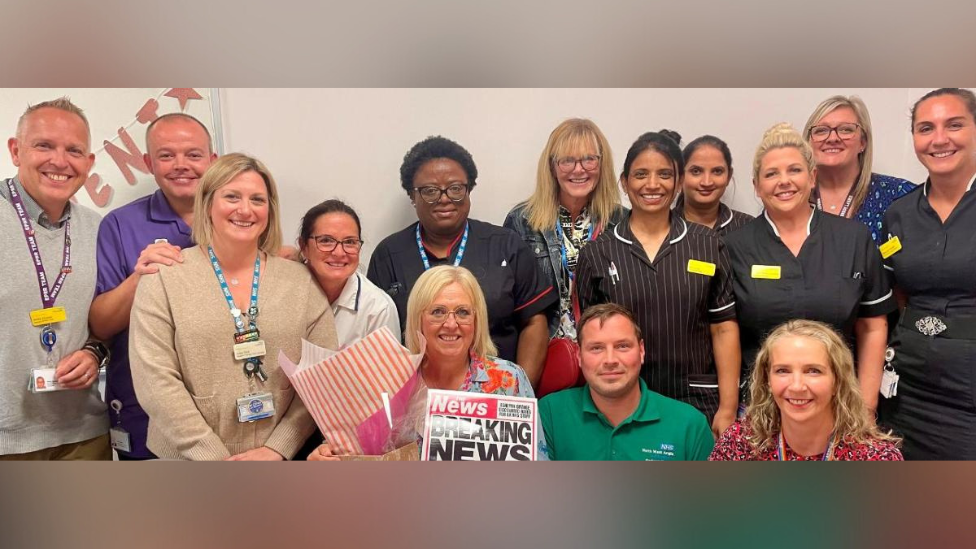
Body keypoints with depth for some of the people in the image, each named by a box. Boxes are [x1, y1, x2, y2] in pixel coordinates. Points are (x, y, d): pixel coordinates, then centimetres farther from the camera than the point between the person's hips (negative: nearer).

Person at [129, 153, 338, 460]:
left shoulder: (300, 281, 0)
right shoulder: (164, 277, -5)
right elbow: (155, 381, -11)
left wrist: (276, 449, -12)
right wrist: (216, 458, -15)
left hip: (280, 459, 2)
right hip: (189, 462, -1)